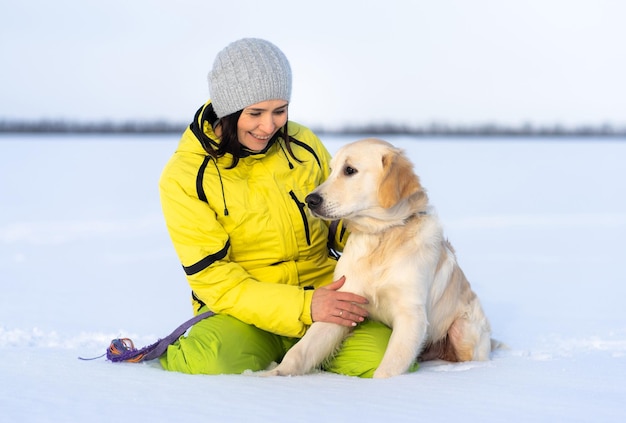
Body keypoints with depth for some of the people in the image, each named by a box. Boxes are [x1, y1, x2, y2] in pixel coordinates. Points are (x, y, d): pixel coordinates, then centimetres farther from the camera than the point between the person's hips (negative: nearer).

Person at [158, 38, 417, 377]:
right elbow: (212, 277, -13)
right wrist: (304, 307, -24)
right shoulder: (183, 178, -8)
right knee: (209, 363, -37)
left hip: (322, 295, 4)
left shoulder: (304, 145, 4)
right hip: (244, 312, -4)